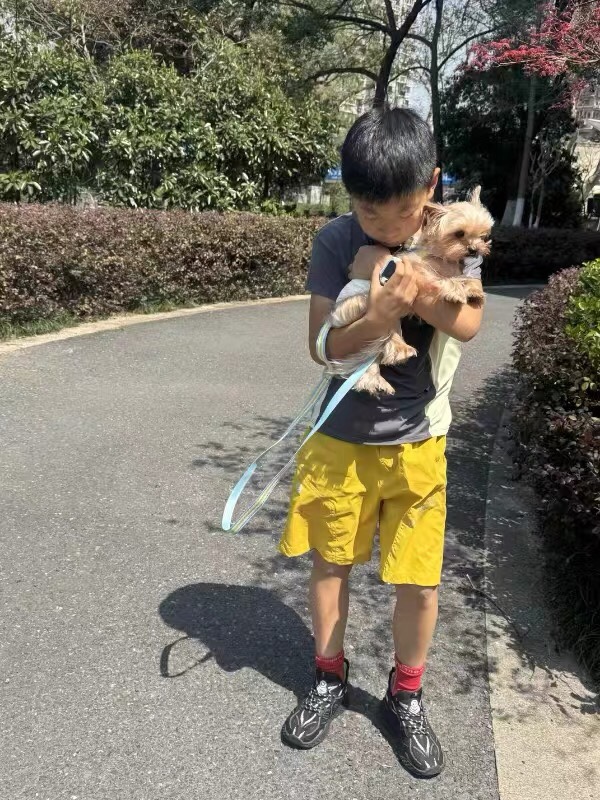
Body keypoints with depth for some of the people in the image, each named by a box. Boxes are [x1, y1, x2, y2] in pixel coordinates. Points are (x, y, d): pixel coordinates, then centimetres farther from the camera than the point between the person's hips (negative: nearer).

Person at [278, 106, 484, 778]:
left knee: (418, 580, 5)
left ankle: (405, 697, 31)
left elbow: (469, 324, -13)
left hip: (418, 441, 1)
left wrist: (418, 293, -31)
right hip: (340, 437, 0)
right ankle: (329, 679, 37)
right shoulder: (336, 241, -10)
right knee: (329, 563, 12)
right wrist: (377, 315, -31)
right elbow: (323, 345, -12)